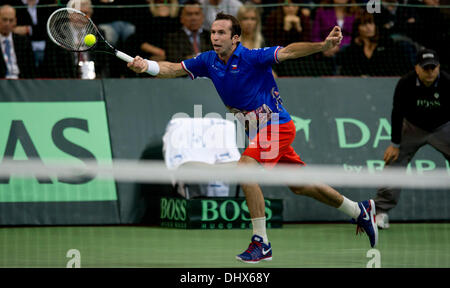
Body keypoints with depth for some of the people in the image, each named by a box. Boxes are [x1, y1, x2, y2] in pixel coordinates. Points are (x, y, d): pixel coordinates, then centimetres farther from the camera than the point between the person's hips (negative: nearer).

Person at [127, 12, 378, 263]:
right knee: (299, 186, 17)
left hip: (277, 125, -8)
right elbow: (174, 69, 2)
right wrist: (146, 66, -17)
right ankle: (360, 211, 35)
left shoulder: (252, 57, -19)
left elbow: (289, 52, -28)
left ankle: (261, 243, -21)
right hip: (259, 130, 8)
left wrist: (323, 45, -43)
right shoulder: (209, 61, 1)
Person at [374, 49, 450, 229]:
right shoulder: (405, 84, -23)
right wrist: (395, 144, -11)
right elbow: (397, 113, -13)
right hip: (412, 127, 0)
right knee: (393, 163, -10)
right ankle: (382, 211, -4)